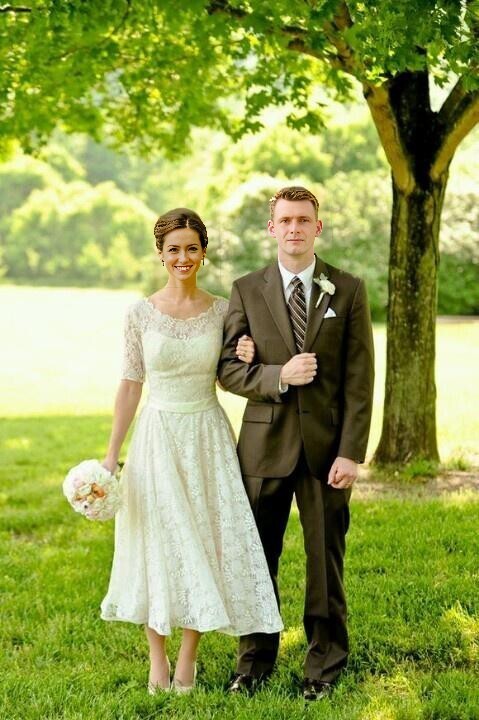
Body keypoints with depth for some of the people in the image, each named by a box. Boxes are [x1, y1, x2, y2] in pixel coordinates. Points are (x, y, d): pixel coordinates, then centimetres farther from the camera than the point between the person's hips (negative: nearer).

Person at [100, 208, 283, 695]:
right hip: (158, 436, -1)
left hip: (208, 438, 1)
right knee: (158, 543, 4)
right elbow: (130, 383, 1)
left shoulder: (222, 311, 1)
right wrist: (111, 453, -1)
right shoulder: (141, 313, -3)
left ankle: (187, 658, 18)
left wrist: (247, 360, -12)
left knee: (204, 543, 3)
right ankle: (157, 659, 17)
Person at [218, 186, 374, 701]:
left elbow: (360, 380, -3)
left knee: (326, 561, 7)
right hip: (265, 444, 1)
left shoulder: (349, 290, 1)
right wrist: (278, 376, -16)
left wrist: (351, 452, -10)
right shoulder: (247, 290, 3)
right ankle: (255, 659, 24)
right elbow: (226, 368, 1)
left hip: (326, 446, -1)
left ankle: (324, 664, 22)